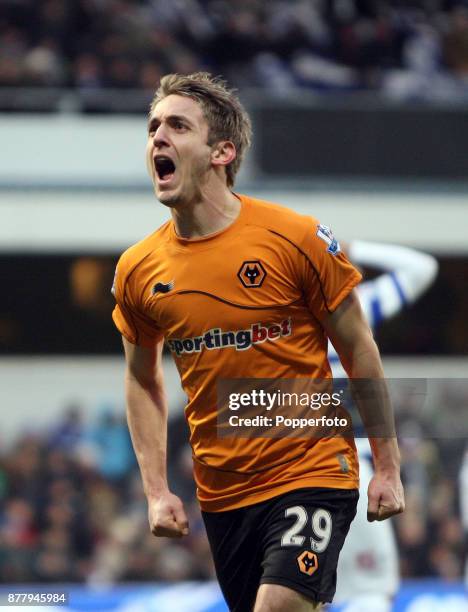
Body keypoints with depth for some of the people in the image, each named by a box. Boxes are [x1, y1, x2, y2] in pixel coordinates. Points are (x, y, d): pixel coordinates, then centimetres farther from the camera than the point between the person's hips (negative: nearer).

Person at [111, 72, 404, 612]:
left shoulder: (296, 239, -10)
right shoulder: (137, 270, 0)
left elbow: (359, 353, -2)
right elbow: (142, 379, 14)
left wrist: (387, 468, 0)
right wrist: (156, 491, 6)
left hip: (312, 472, -4)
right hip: (221, 494, 4)